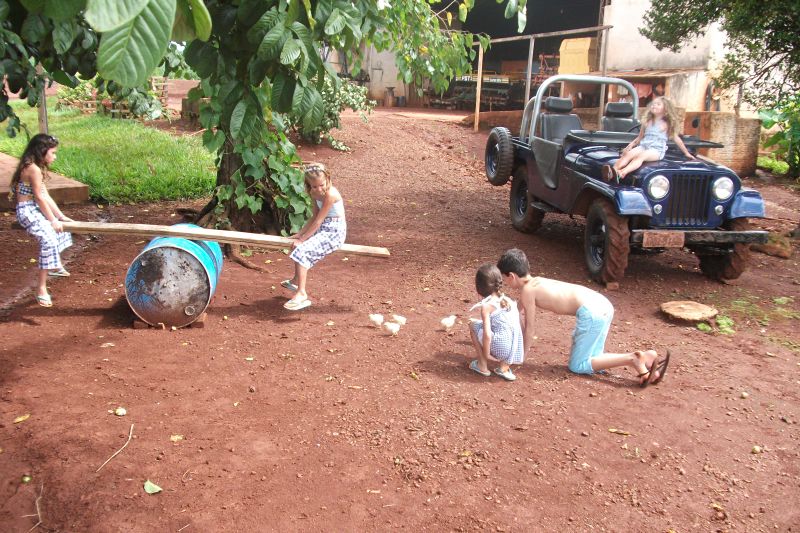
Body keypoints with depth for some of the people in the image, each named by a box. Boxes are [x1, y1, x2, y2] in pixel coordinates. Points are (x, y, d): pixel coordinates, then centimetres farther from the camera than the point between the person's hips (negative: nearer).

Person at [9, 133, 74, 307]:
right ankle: (41, 289, -27)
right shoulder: (34, 169, -19)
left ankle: (55, 266, 43)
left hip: (36, 209, 11)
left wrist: (60, 215, 10)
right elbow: (40, 198, -19)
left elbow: (46, 196, 12)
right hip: (28, 211, -11)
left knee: (60, 225, 30)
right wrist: (53, 220, -13)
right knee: (49, 240, -25)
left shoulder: (35, 168, 12)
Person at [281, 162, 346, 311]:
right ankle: (296, 281, 47)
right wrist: (300, 234, 0)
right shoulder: (314, 193, 2)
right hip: (324, 229, 10)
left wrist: (302, 239, -19)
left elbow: (318, 221, -22)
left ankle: (301, 294, -26)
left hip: (334, 232, -10)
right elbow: (314, 217, 8)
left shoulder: (330, 194, -24)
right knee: (298, 246, 29)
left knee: (302, 251, -24)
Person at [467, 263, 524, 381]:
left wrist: (486, 354, -4)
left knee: (473, 325, 12)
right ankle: (504, 368, 19)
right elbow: (520, 326, 16)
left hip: (501, 348, -5)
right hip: (516, 350, 6)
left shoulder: (486, 306, -7)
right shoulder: (508, 300, 11)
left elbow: (487, 334, -15)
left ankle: (483, 366, 15)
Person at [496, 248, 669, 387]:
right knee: (592, 360, 19)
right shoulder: (536, 282, 22)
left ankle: (631, 359, -9)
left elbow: (529, 329, 4)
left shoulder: (527, 290, -2)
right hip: (602, 305, 9)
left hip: (591, 312, -9)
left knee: (577, 366, 3)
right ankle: (644, 357, 6)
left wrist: (521, 356, 15)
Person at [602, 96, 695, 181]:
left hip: (657, 150, -3)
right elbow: (639, 137, 25)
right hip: (643, 146, 4)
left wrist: (686, 153, 21)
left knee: (640, 156, -37)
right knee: (628, 154, -30)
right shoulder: (647, 122, 22)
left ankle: (622, 173, -64)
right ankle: (611, 172, -56)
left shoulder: (667, 124, 13)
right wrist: (630, 146, 9)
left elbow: (676, 139, 18)